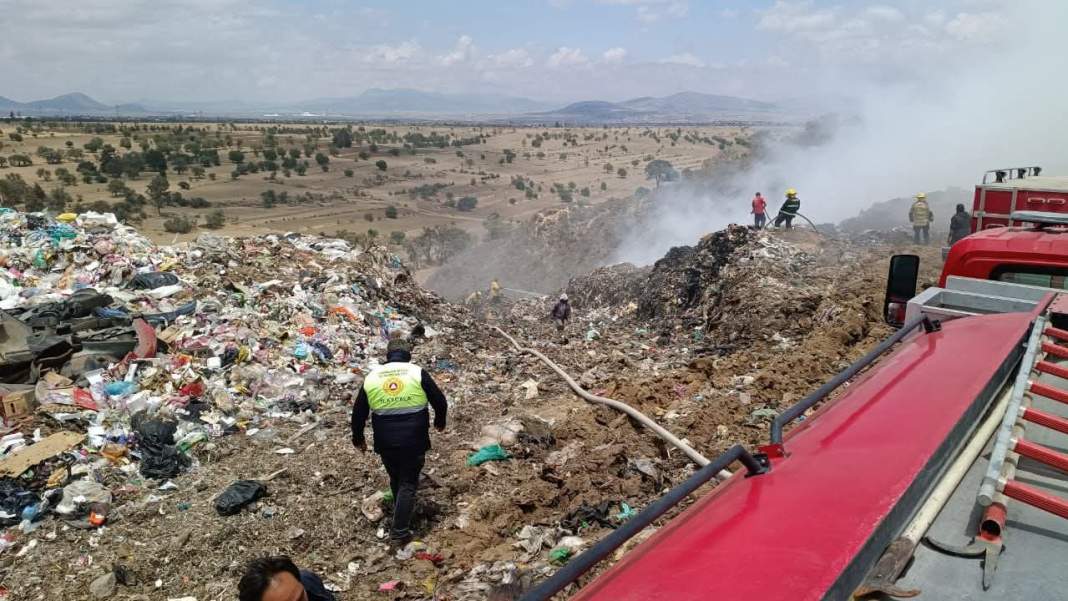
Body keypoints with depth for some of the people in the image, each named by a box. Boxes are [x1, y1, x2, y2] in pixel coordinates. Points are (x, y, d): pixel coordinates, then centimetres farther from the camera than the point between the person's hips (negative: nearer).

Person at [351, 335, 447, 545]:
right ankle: (399, 532, 5)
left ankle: (400, 515, 43)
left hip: (385, 443, 3)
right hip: (414, 442, -3)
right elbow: (440, 401, 0)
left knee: (395, 479, 24)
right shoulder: (417, 373, -5)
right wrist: (439, 422, 20)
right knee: (408, 484, 7)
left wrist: (358, 438, 25)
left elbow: (358, 412, 10)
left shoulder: (371, 377, 3)